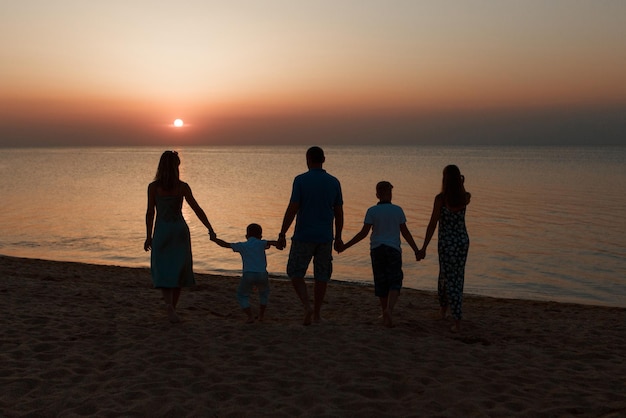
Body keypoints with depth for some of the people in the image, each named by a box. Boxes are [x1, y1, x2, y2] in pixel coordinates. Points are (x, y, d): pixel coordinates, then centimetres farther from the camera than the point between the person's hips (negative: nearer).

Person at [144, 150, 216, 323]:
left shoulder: (153, 187, -7)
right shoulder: (182, 187, -6)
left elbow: (150, 213, -5)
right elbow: (197, 209, -4)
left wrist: (148, 236, 4)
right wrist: (210, 229, 3)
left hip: (162, 231, -1)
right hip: (180, 230, 1)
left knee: (163, 270, 4)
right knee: (178, 270, 13)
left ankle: (169, 305, -18)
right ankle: (172, 308, 20)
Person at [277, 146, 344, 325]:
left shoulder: (301, 180, -8)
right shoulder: (334, 182, 3)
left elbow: (292, 209, -12)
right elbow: (339, 212, 6)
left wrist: (282, 234, -7)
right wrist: (338, 237, 16)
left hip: (303, 236, -3)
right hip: (325, 237, 3)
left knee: (296, 273, 10)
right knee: (321, 276, 12)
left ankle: (307, 306, -9)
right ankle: (317, 314, 17)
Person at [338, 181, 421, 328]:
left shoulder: (372, 211, -3)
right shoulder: (397, 210, 0)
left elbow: (363, 233, -7)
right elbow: (405, 233, 1)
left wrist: (346, 246, -1)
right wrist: (416, 250, 10)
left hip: (377, 249, 1)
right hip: (393, 249, -1)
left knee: (381, 282, 10)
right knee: (394, 282, 0)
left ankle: (385, 313, 17)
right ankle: (389, 309, -23)